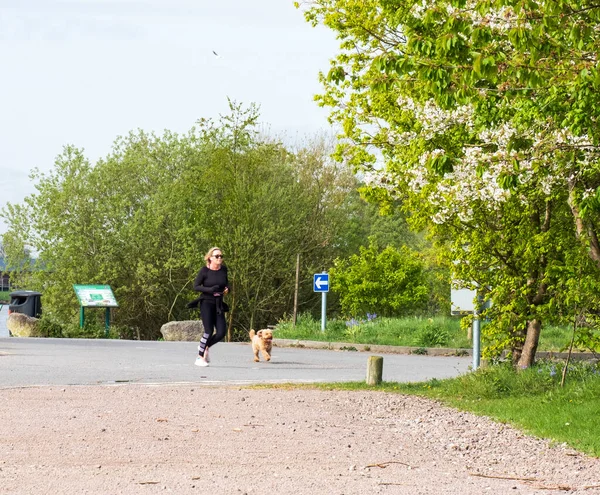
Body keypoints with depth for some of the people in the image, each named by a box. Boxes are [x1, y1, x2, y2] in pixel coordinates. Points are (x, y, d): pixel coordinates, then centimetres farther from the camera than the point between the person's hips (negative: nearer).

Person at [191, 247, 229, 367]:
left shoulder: (223, 269, 4)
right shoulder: (204, 271, -9)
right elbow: (195, 286, -8)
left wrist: (227, 288, 0)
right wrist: (210, 289, -22)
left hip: (218, 305, 5)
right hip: (206, 303, -5)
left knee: (221, 333, -3)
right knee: (209, 331, -12)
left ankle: (205, 347, 25)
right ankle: (200, 358, 3)